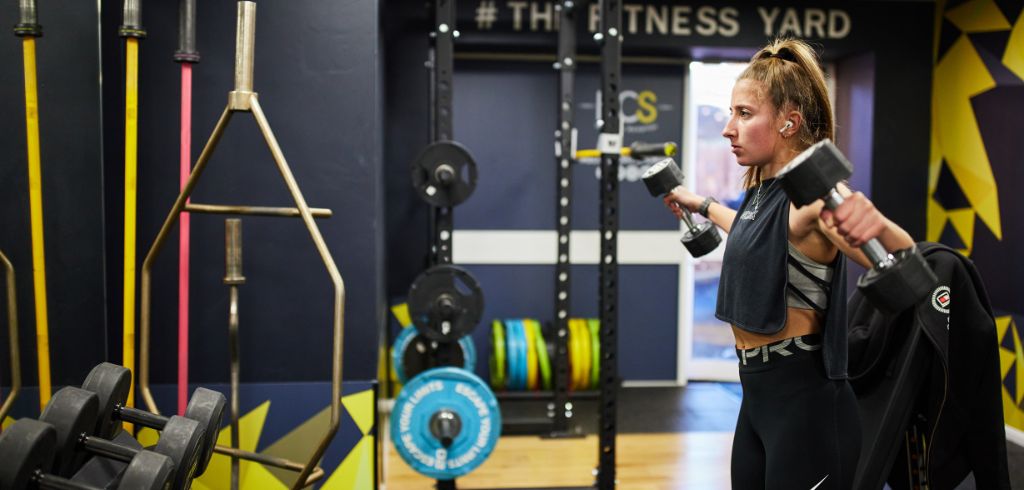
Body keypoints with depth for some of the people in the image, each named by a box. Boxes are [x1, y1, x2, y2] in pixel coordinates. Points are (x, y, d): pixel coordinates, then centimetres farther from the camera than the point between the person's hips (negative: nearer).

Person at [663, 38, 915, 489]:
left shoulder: (809, 196, -20)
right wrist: (700, 205, 41)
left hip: (806, 405, -9)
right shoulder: (762, 190, 7)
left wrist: (876, 226, -54)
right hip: (759, 396, 9)